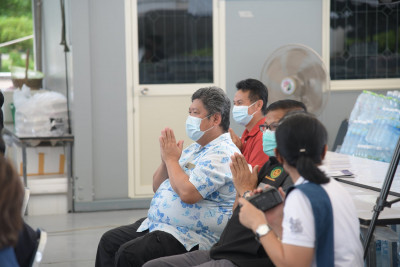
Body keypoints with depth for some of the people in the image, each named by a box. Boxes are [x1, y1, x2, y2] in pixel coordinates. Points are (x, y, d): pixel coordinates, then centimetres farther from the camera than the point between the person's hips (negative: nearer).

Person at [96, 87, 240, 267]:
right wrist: (166, 159, 1)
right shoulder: (194, 149, 17)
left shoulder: (223, 153, -15)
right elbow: (157, 187, 21)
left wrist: (171, 159, -12)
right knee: (109, 241, 3)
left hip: (190, 237, -10)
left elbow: (187, 193, -28)